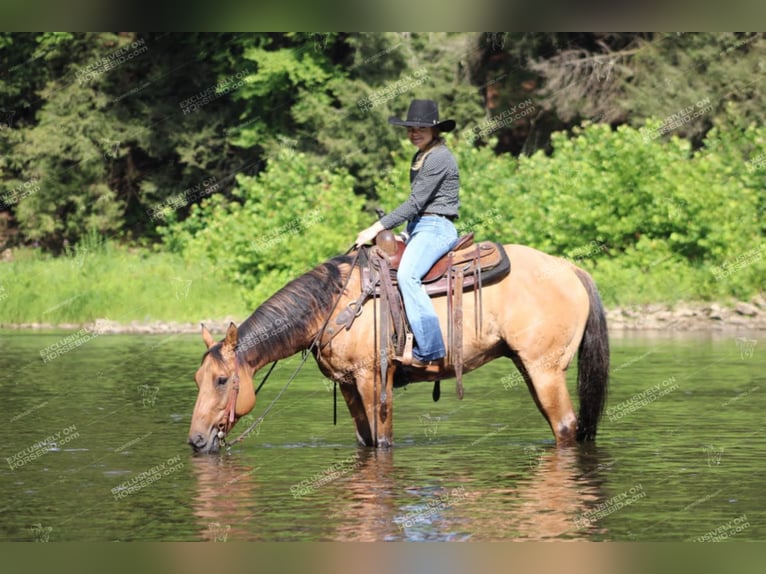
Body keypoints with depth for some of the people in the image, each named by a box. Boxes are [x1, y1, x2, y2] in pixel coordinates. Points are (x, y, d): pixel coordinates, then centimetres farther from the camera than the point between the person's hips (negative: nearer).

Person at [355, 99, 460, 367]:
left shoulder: (438, 157, -13)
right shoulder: (420, 157, 18)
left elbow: (415, 203, -17)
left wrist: (377, 228, -15)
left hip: (436, 228, -11)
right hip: (419, 229, 11)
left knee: (407, 275, -32)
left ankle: (429, 350, -35)